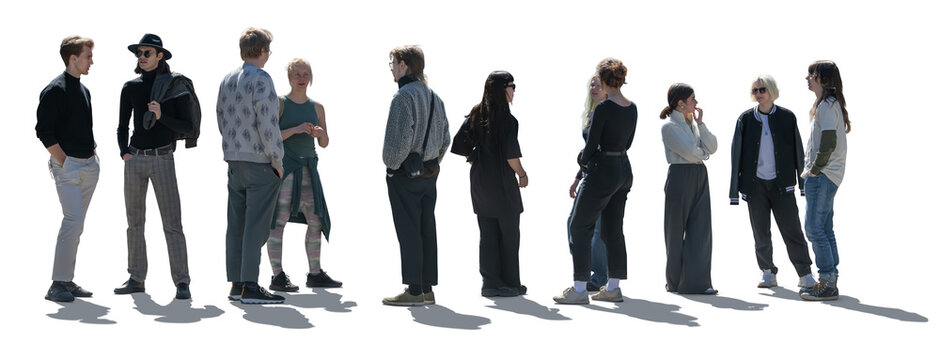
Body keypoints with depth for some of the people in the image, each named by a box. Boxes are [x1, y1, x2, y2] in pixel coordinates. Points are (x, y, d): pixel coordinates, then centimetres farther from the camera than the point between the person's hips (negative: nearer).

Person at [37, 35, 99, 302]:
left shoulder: (83, 90, 16)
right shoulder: (55, 90, -10)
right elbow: (44, 132, -13)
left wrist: (93, 153, 15)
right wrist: (64, 161, -13)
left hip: (89, 166, 8)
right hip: (68, 166, -8)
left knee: (76, 224, 9)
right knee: (73, 221, -14)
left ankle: (67, 280, 15)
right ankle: (57, 285, -11)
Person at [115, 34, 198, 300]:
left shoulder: (175, 85, -2)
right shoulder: (130, 88, 8)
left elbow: (188, 127, -4)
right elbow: (122, 127, 15)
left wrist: (161, 117, -18)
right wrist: (124, 152, -1)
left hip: (163, 159, -4)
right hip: (135, 159, 4)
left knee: (172, 223, -8)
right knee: (135, 222, 7)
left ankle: (181, 282, -8)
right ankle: (136, 279, 15)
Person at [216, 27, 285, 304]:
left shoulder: (227, 80, 13)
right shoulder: (260, 79, -12)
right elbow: (267, 123, -17)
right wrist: (277, 160, -9)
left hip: (234, 161, 8)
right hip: (259, 161, -8)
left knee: (237, 222, 9)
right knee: (257, 224, -7)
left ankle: (236, 284, 12)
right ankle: (250, 287, -9)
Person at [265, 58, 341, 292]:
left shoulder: (317, 108, 12)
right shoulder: (279, 103, -2)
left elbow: (324, 144, 14)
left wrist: (320, 132, -8)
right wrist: (295, 130, -20)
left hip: (308, 169, 6)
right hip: (284, 167, -6)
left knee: (316, 221, 6)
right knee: (279, 220, -9)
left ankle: (315, 274, 16)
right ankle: (277, 276, -8)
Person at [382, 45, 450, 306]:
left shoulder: (403, 96, -14)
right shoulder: (434, 97, 13)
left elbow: (401, 137, -21)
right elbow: (445, 138, 14)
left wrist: (391, 164, -9)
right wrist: (432, 162, 17)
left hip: (405, 174, -8)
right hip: (429, 173, 8)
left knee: (408, 232, -5)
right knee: (427, 230, 10)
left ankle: (414, 291, -4)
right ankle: (427, 288, 14)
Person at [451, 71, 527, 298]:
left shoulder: (475, 115, 6)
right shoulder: (506, 119, -15)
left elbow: (460, 145, 5)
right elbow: (511, 154, -17)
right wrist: (522, 175, -1)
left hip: (479, 180, 7)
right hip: (501, 182, -7)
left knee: (487, 234, 9)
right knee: (508, 234, 4)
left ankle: (490, 282, 10)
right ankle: (510, 284, 10)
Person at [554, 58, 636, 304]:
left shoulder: (604, 108, -16)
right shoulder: (632, 108, 7)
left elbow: (592, 143, -14)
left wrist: (583, 161, 6)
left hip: (603, 171, -8)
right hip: (624, 169, 8)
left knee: (579, 226, 0)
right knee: (613, 229, 13)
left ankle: (579, 289, -2)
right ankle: (613, 288, 14)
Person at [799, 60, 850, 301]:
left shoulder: (827, 105, -14)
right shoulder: (830, 103, 17)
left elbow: (828, 144, -23)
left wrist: (815, 170, -15)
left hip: (822, 176, -10)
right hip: (827, 176, 10)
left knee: (815, 229, -10)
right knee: (824, 229, 12)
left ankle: (828, 284, -9)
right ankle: (830, 281, 16)